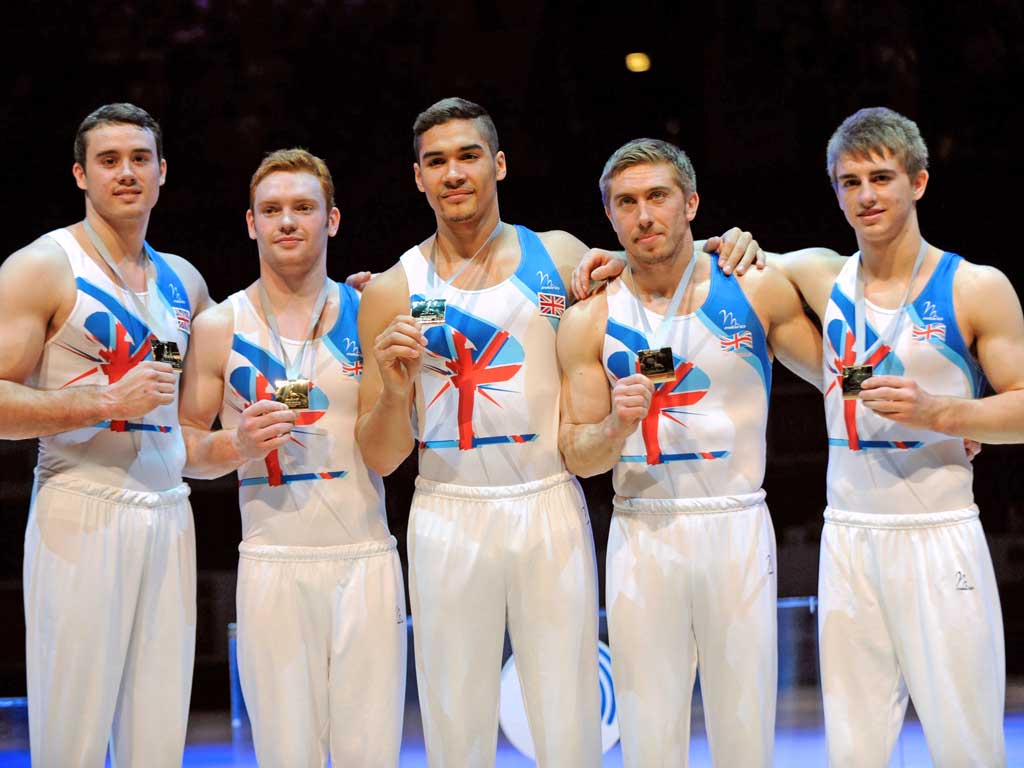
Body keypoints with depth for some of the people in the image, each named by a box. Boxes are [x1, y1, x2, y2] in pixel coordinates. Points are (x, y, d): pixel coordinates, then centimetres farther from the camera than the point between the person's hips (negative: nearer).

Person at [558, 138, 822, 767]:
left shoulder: (756, 291, 1)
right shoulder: (590, 321, 3)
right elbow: (578, 459, 5)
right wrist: (617, 427, -15)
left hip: (737, 530, -1)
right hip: (641, 534, 1)